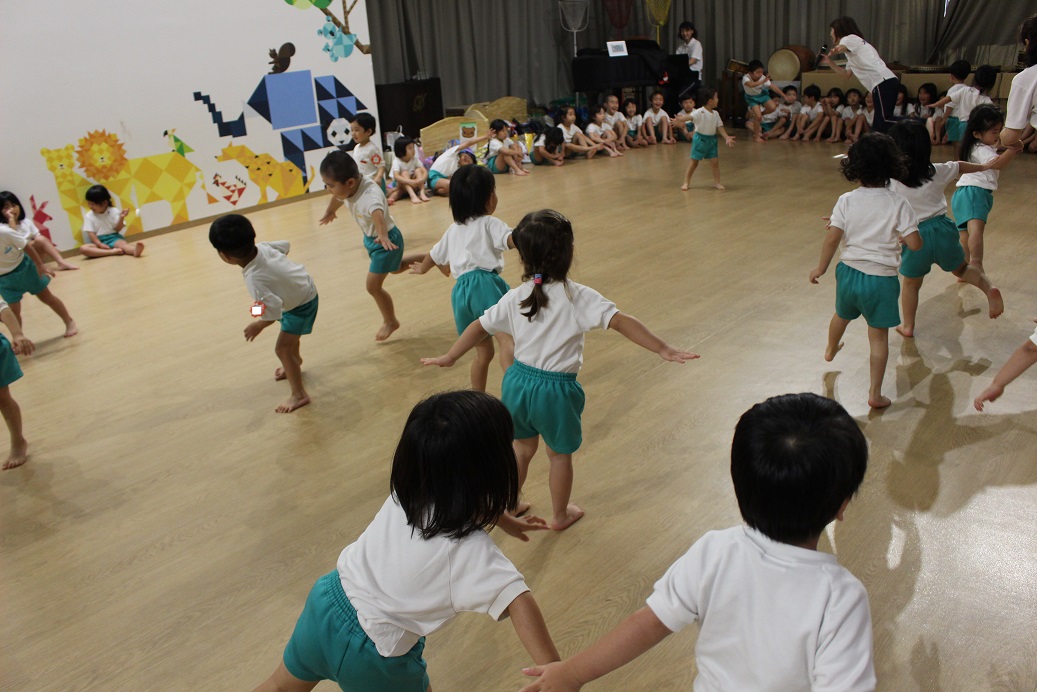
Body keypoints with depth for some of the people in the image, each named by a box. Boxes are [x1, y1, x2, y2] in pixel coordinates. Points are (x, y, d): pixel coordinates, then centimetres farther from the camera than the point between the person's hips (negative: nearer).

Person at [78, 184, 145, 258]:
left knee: (122, 243, -36)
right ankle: (112, 251, -45)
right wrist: (100, 244, -18)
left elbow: (117, 229, -6)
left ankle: (135, 250, -72)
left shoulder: (114, 211, -2)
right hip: (99, 241, 2)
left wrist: (121, 217, -25)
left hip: (114, 238, -2)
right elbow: (91, 233, -3)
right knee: (83, 248, -27)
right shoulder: (89, 216, 3)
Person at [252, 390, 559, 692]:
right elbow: (519, 601, -43)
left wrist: (507, 521, 21)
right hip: (371, 655, -6)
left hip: (325, 601, 6)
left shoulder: (407, 491, -11)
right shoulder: (472, 551, -29)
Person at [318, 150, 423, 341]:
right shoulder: (347, 187, -14)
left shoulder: (370, 195, -39)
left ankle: (390, 322, 22)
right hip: (370, 238, 9)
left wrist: (383, 236, -80)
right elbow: (337, 199, 11)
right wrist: (329, 213, 31)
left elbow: (378, 214, -61)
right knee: (394, 269, 30)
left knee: (373, 286, -2)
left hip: (388, 241, -9)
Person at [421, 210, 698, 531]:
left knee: (523, 447, 27)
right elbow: (621, 322, -24)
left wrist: (448, 357, 15)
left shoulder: (515, 297, -2)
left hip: (518, 381, 4)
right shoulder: (579, 298, -16)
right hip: (556, 389, -4)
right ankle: (560, 515, 36)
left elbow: (480, 327, 3)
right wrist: (664, 350, -24)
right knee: (560, 455, 19)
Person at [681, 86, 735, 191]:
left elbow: (720, 127, 5)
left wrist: (727, 137, -7)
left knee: (715, 162, 4)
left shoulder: (716, 114, 2)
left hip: (712, 139, 5)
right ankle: (686, 182, 14)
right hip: (700, 139, -5)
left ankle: (716, 182, 18)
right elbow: (690, 117, -32)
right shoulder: (700, 112, -17)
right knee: (694, 162, 3)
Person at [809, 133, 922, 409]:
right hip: (882, 278, -2)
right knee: (878, 336, 7)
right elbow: (915, 243, -15)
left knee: (842, 315, 31)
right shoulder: (898, 204, -12)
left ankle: (831, 349, 60)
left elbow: (831, 239, -12)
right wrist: (898, 234, 7)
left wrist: (821, 269, 1)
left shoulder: (846, 201, -9)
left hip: (850, 272, 3)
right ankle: (875, 393, 9)